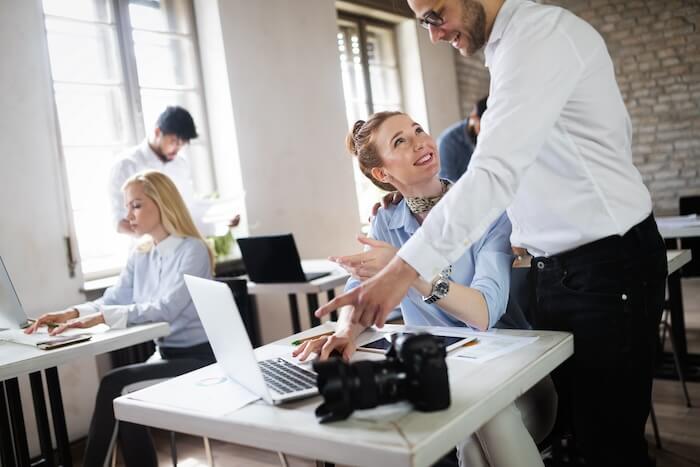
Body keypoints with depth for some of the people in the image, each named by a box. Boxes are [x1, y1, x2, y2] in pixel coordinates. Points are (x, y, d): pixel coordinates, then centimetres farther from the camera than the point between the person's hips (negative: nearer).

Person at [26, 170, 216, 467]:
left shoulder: (193, 250, -14)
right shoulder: (139, 256, 10)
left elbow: (165, 309, -24)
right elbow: (112, 300, 6)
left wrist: (102, 318, -31)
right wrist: (72, 313, -13)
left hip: (198, 358, -6)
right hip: (165, 354, 6)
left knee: (115, 385, -19)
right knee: (123, 398, -18)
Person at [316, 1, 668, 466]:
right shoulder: (516, 43, 14)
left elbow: (495, 171, -29)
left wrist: (402, 271, -32)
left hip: (607, 266, -9)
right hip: (555, 268, 9)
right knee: (571, 428, 15)